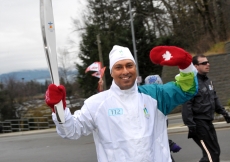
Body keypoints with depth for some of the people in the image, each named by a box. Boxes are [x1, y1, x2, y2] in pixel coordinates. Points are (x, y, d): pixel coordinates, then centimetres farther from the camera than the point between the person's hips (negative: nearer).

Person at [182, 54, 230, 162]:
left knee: (215, 152, 15)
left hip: (208, 122, 9)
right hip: (199, 123, -9)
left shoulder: (208, 81, 13)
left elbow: (214, 99, 24)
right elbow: (187, 105, -22)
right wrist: (191, 125, -25)